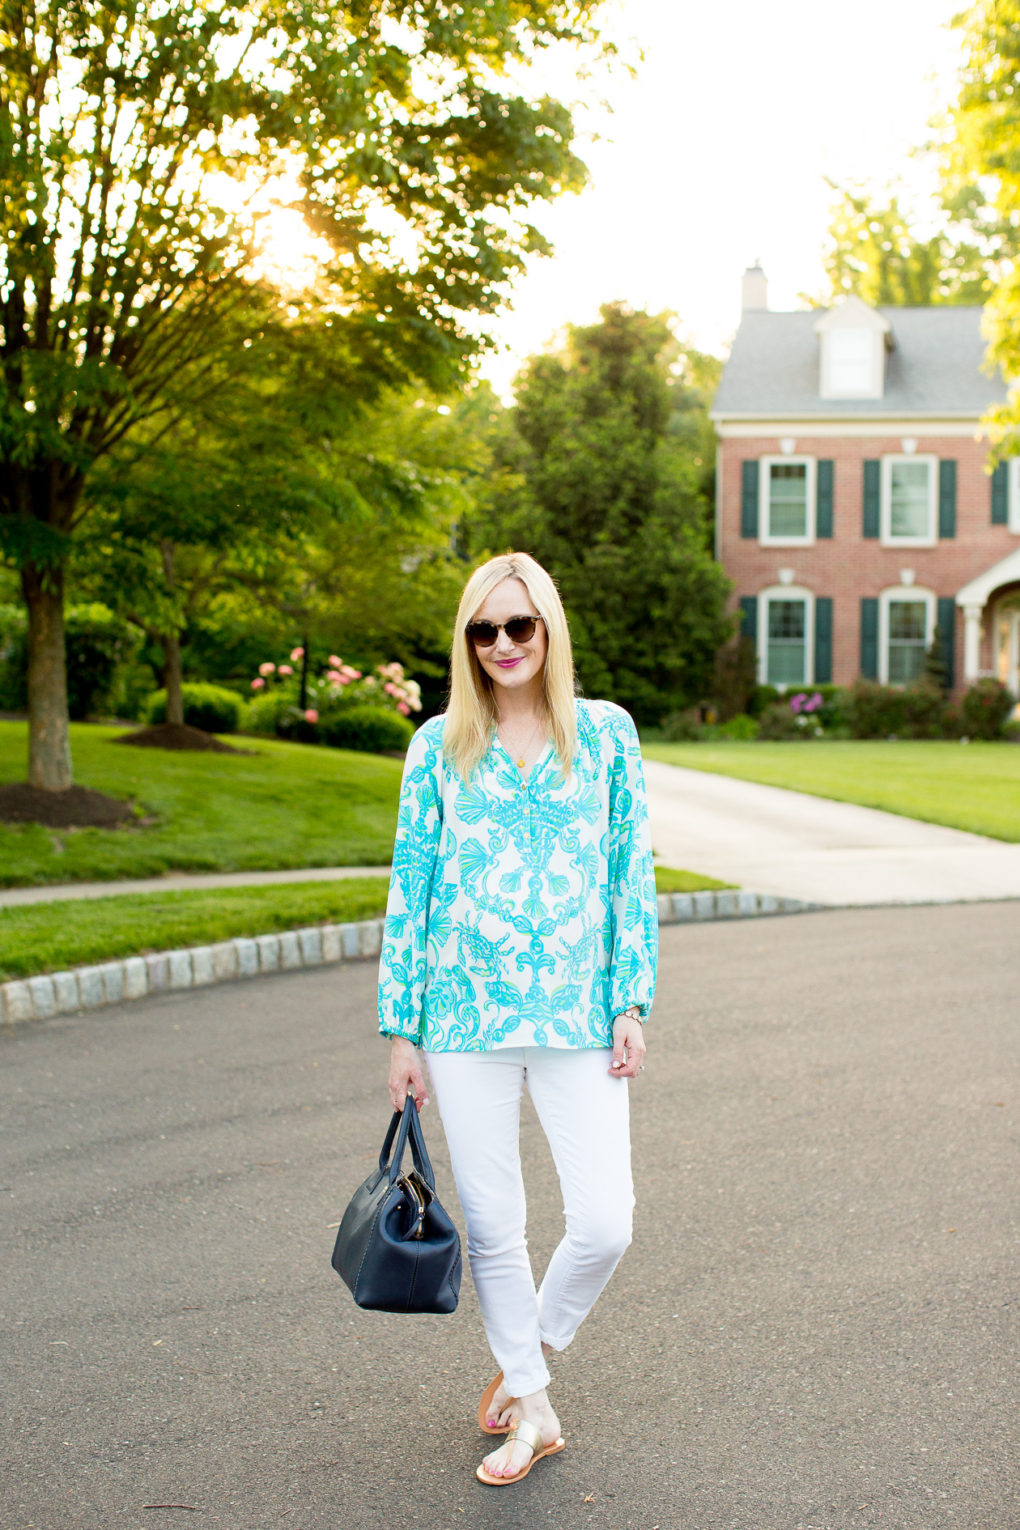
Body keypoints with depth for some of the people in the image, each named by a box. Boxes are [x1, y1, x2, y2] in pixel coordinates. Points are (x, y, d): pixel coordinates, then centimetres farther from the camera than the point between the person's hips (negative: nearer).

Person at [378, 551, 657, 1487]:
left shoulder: (607, 731, 5)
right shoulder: (440, 744, 4)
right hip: (466, 1015, 0)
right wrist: (400, 1029, 3)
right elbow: (411, 884, 5)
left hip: (577, 1018, 0)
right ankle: (533, 1409, 28)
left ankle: (531, 1356, 25)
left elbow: (633, 872, 6)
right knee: (493, 1225, 7)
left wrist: (632, 1001, -1)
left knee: (605, 1223, -6)